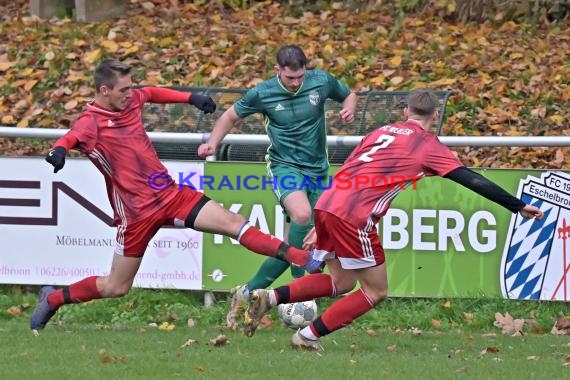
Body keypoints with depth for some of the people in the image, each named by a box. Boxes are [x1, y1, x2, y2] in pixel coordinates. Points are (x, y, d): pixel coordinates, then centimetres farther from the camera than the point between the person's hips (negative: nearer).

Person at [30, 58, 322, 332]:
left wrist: (191, 98, 28)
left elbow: (152, 93, 28)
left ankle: (301, 259, -12)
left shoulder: (130, 99, 4)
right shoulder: (91, 122, -16)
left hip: (172, 195, 6)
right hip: (136, 213, -6)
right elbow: (71, 138, -38)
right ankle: (52, 300, 26)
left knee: (233, 223, -7)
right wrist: (58, 151, -60)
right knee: (116, 287, 5)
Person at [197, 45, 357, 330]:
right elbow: (231, 116, 7)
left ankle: (248, 292, 15)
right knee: (302, 214, -34)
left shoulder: (322, 82, -5)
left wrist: (349, 110, -8)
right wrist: (212, 143, -7)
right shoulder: (263, 93, -9)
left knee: (292, 245, 2)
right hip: (284, 165, -3)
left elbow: (349, 95, 15)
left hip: (317, 170, 3)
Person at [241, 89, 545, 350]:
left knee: (341, 282, 21)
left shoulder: (381, 131, 23)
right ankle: (309, 336, 4)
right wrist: (519, 207, 4)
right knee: (375, 292, 8)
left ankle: (269, 298, 6)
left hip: (327, 203, 7)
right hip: (354, 217, -7)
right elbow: (472, 181, 0)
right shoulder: (428, 146, 5)